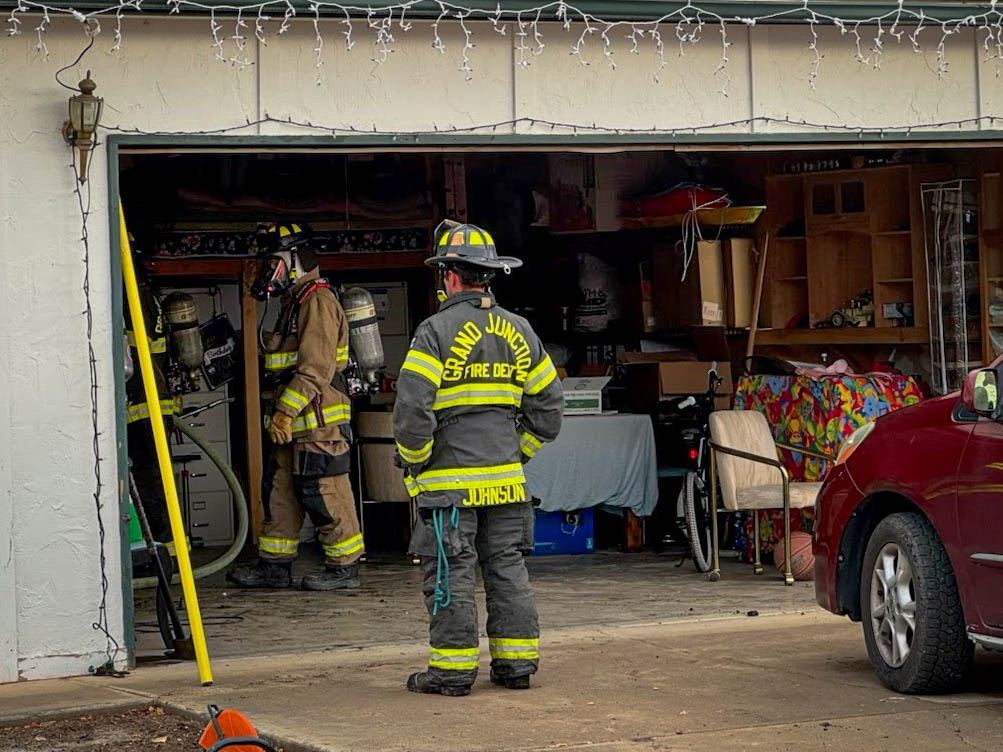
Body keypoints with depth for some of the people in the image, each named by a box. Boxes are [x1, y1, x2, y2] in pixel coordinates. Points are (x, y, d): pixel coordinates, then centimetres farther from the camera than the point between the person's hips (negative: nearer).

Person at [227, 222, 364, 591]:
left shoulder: (318, 301, -13)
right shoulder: (295, 301, 20)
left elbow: (316, 368, -21)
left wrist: (286, 411, -22)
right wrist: (281, 411, 21)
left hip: (319, 421, -10)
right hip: (297, 422, 10)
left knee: (325, 493, -6)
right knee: (279, 490, 12)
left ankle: (344, 567, 2)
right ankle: (274, 564, 18)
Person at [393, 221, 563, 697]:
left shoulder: (437, 331, -11)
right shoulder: (518, 331, 9)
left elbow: (412, 408, -17)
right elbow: (548, 404, 13)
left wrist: (413, 461, -3)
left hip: (449, 482, -6)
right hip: (506, 479, 6)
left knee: (450, 574, 0)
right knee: (508, 569, 12)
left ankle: (453, 669, 2)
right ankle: (517, 662, 14)